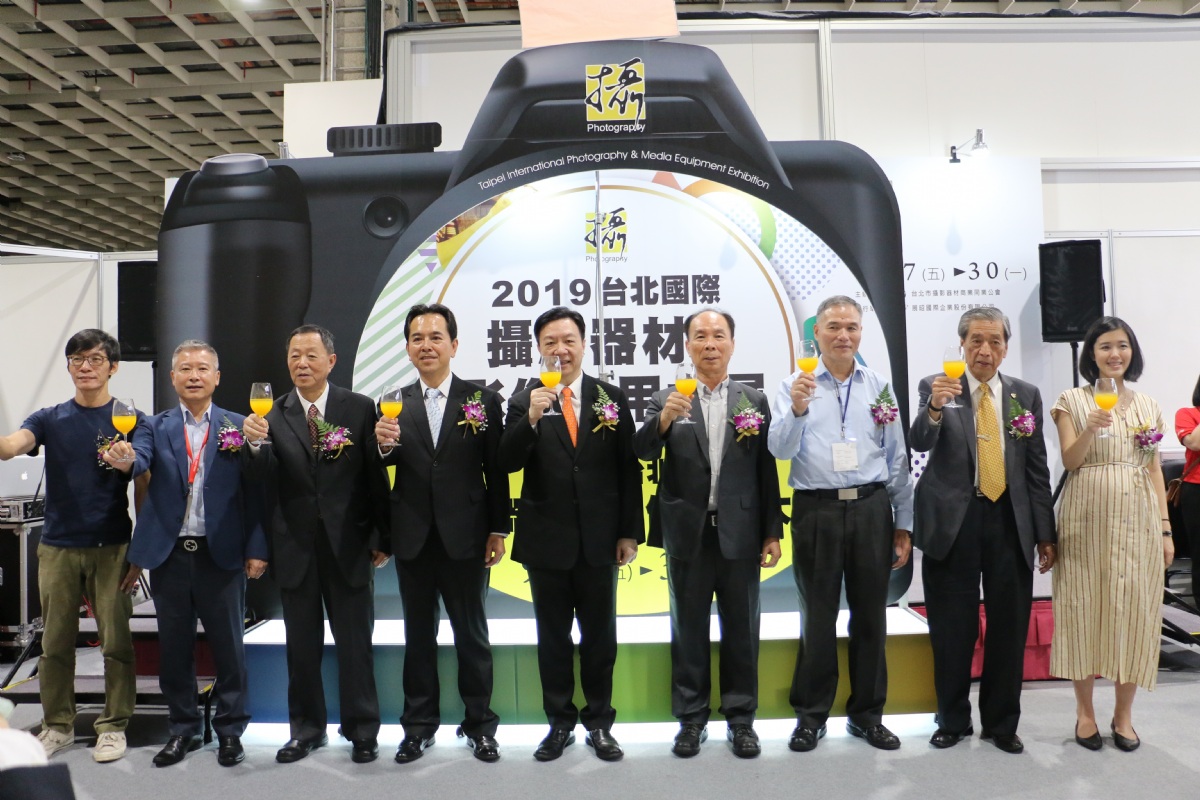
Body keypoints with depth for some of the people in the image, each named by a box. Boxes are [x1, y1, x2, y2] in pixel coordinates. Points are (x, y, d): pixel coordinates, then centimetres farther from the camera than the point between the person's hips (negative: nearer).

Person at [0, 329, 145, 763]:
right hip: (58, 546, 2)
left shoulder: (130, 419, 3)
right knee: (55, 642, 8)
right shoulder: (50, 419, 8)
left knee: (116, 641, -1)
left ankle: (113, 726, 11)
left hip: (111, 546, -2)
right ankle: (57, 725, 22)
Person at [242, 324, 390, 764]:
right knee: (302, 645, 14)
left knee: (355, 642, 8)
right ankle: (306, 729, 30)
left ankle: (362, 731, 23)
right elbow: (266, 476, -10)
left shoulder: (359, 408, -3)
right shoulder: (272, 414, 1)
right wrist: (257, 443, -31)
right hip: (295, 546, 2)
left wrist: (382, 537, -4)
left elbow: (375, 477, -3)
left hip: (349, 545, -2)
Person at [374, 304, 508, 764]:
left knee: (471, 634, 10)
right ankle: (419, 725, 27)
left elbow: (496, 470, -2)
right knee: (418, 635, 14)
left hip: (465, 537, -2)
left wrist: (498, 530, -4)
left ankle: (479, 724, 24)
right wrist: (384, 445, -21)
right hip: (413, 538, 2)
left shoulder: (482, 399, -2)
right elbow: (383, 469, 0)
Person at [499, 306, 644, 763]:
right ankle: (560, 723, 26)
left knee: (599, 635, 11)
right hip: (545, 540, 0)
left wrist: (629, 533, 0)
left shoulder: (612, 398, 1)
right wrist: (531, 418, -27)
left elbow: (628, 469, 2)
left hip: (599, 538, 1)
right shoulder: (524, 401, -1)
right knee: (552, 636, 11)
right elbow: (508, 463, -12)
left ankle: (599, 723, 26)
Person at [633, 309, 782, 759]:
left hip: (740, 533, 1)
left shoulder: (754, 401, 3)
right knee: (688, 629, 10)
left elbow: (766, 470, 2)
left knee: (741, 629, 10)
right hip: (688, 533, 0)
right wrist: (664, 418, -29)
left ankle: (741, 717, 24)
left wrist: (772, 532, 0)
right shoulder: (668, 400, 2)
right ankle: (691, 718, 23)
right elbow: (643, 451, -10)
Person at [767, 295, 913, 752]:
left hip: (871, 509, 2)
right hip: (816, 511, -2)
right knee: (817, 617, 7)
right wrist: (796, 410, -28)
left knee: (870, 615, 10)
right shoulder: (796, 385, 1)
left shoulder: (880, 387, 7)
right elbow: (779, 449, -10)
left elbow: (897, 459, 9)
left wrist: (904, 523, 7)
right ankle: (811, 715, 20)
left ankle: (867, 714, 25)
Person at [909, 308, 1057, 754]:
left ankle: (1002, 723, 27)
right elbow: (919, 444, -17)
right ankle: (953, 720, 25)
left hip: (1010, 522, 3)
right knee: (952, 631, 7)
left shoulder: (1026, 395, 7)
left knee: (1009, 629, 10)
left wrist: (1045, 534, 6)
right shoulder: (935, 387, -1)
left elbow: (1037, 469, 8)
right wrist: (935, 409, -37)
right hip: (954, 522, -2)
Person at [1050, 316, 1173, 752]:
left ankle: (1124, 714, 18)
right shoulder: (1072, 400, 1)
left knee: (1135, 610, 5)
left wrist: (1166, 529, 7)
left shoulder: (1148, 405, 12)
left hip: (1138, 519, 3)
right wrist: (1090, 429, -24)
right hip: (1088, 519, -3)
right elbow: (1070, 462, -5)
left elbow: (1155, 469, 11)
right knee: (1086, 608, 2)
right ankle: (1085, 712, 16)